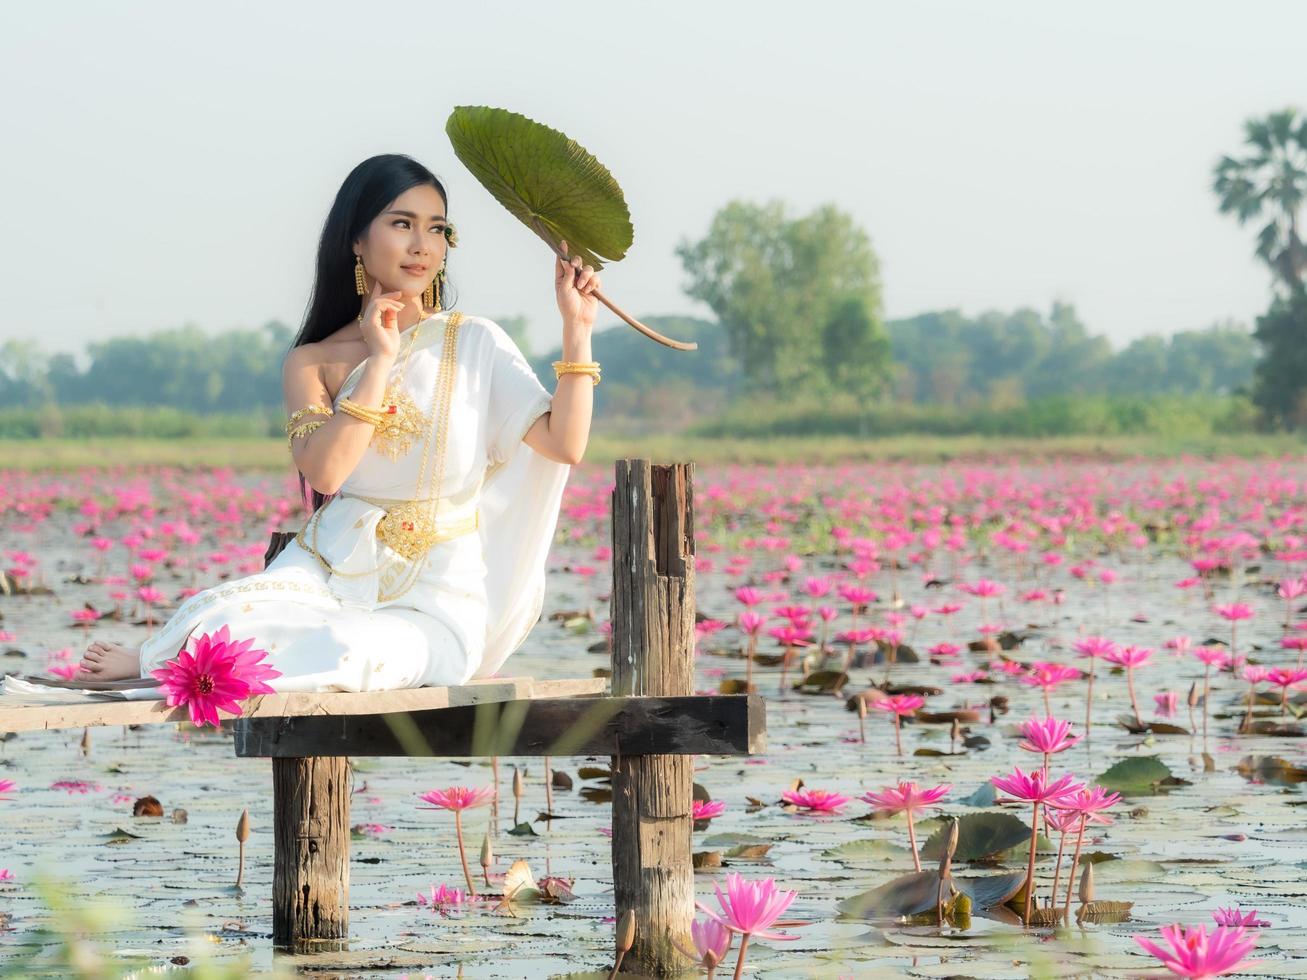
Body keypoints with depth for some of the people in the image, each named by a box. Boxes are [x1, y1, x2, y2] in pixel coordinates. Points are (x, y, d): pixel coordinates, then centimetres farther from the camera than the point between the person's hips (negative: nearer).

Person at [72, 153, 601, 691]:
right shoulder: (314, 362, 6)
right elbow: (323, 471, -14)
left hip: (433, 597, -1)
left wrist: (576, 328, -11)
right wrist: (380, 360, -13)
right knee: (231, 622, -34)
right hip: (331, 570, 1)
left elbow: (564, 444, -6)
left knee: (348, 650, -35)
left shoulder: (474, 343, 4)